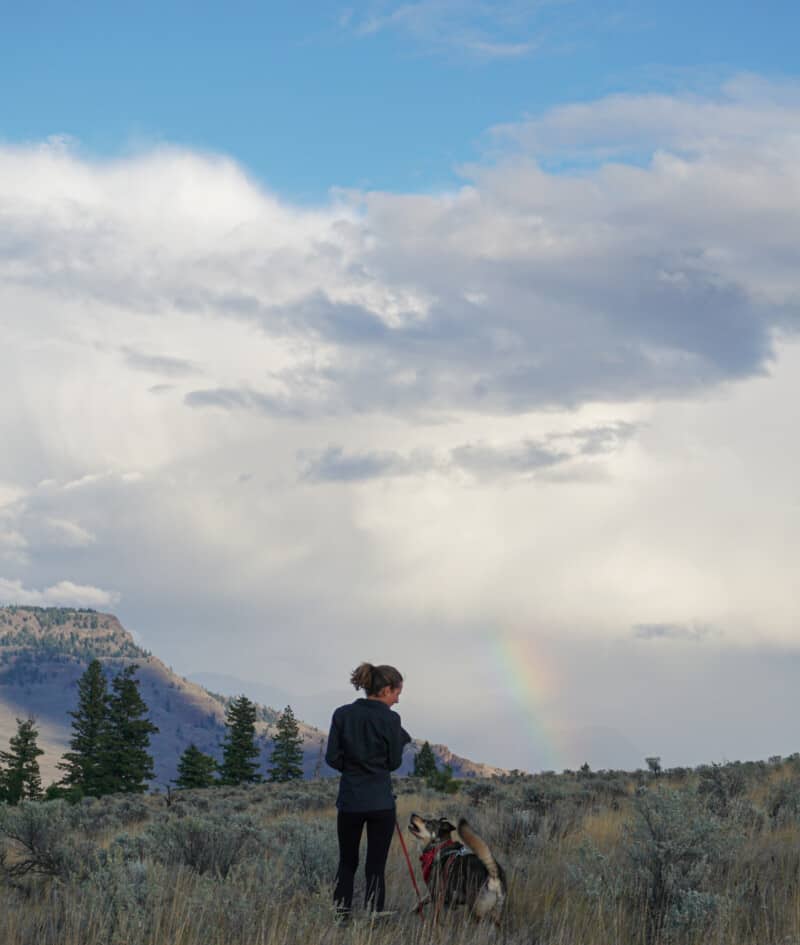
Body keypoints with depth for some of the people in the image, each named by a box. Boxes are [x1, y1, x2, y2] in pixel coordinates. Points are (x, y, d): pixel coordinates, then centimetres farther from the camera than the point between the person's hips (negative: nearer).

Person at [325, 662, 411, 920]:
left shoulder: (342, 714, -1)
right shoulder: (389, 719, -9)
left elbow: (333, 758, -1)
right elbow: (394, 763, -2)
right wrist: (400, 740, 14)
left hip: (349, 800, 3)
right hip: (381, 802, -3)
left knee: (347, 863, 17)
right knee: (376, 867, 4)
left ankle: (340, 918, 11)